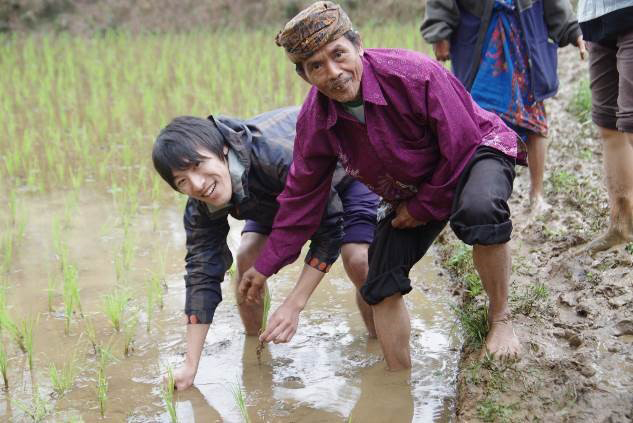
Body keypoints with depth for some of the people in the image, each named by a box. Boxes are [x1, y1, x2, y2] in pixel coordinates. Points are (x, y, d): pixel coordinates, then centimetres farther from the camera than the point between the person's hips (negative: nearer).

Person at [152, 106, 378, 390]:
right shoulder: (201, 207, -25)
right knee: (248, 257, -14)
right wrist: (190, 366, -23)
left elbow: (329, 227, -36)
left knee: (358, 261, -25)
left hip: (343, 176, -5)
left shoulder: (277, 154, -45)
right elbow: (202, 273, -20)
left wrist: (293, 305, -36)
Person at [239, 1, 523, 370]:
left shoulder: (414, 75, -34)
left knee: (478, 209, -41)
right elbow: (301, 197, -6)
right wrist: (264, 267, -3)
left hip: (478, 151, -5)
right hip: (411, 192, 6)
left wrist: (424, 208, -16)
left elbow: (462, 146, -25)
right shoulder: (314, 121, -17)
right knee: (383, 285, -2)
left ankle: (501, 319, -19)